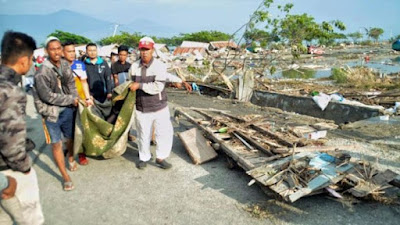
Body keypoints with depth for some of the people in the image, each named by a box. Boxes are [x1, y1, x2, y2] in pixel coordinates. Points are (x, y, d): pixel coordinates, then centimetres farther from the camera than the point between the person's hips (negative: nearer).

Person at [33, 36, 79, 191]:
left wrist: (76, 100, -7)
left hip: (67, 109, 5)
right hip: (51, 113, -4)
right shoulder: (42, 72, -20)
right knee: (56, 144, 2)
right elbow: (48, 96, -18)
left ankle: (71, 159, 49)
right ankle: (65, 176, 16)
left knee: (71, 138, 19)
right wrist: (71, 99, -13)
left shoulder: (65, 64, -4)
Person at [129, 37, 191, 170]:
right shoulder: (134, 67, -2)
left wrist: (139, 85, -19)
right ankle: (144, 158, 34)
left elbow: (157, 87, -23)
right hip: (142, 109, 2)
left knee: (165, 133, 0)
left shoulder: (159, 66, -13)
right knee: (143, 135, 12)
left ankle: (160, 158, 21)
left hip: (159, 108, -2)